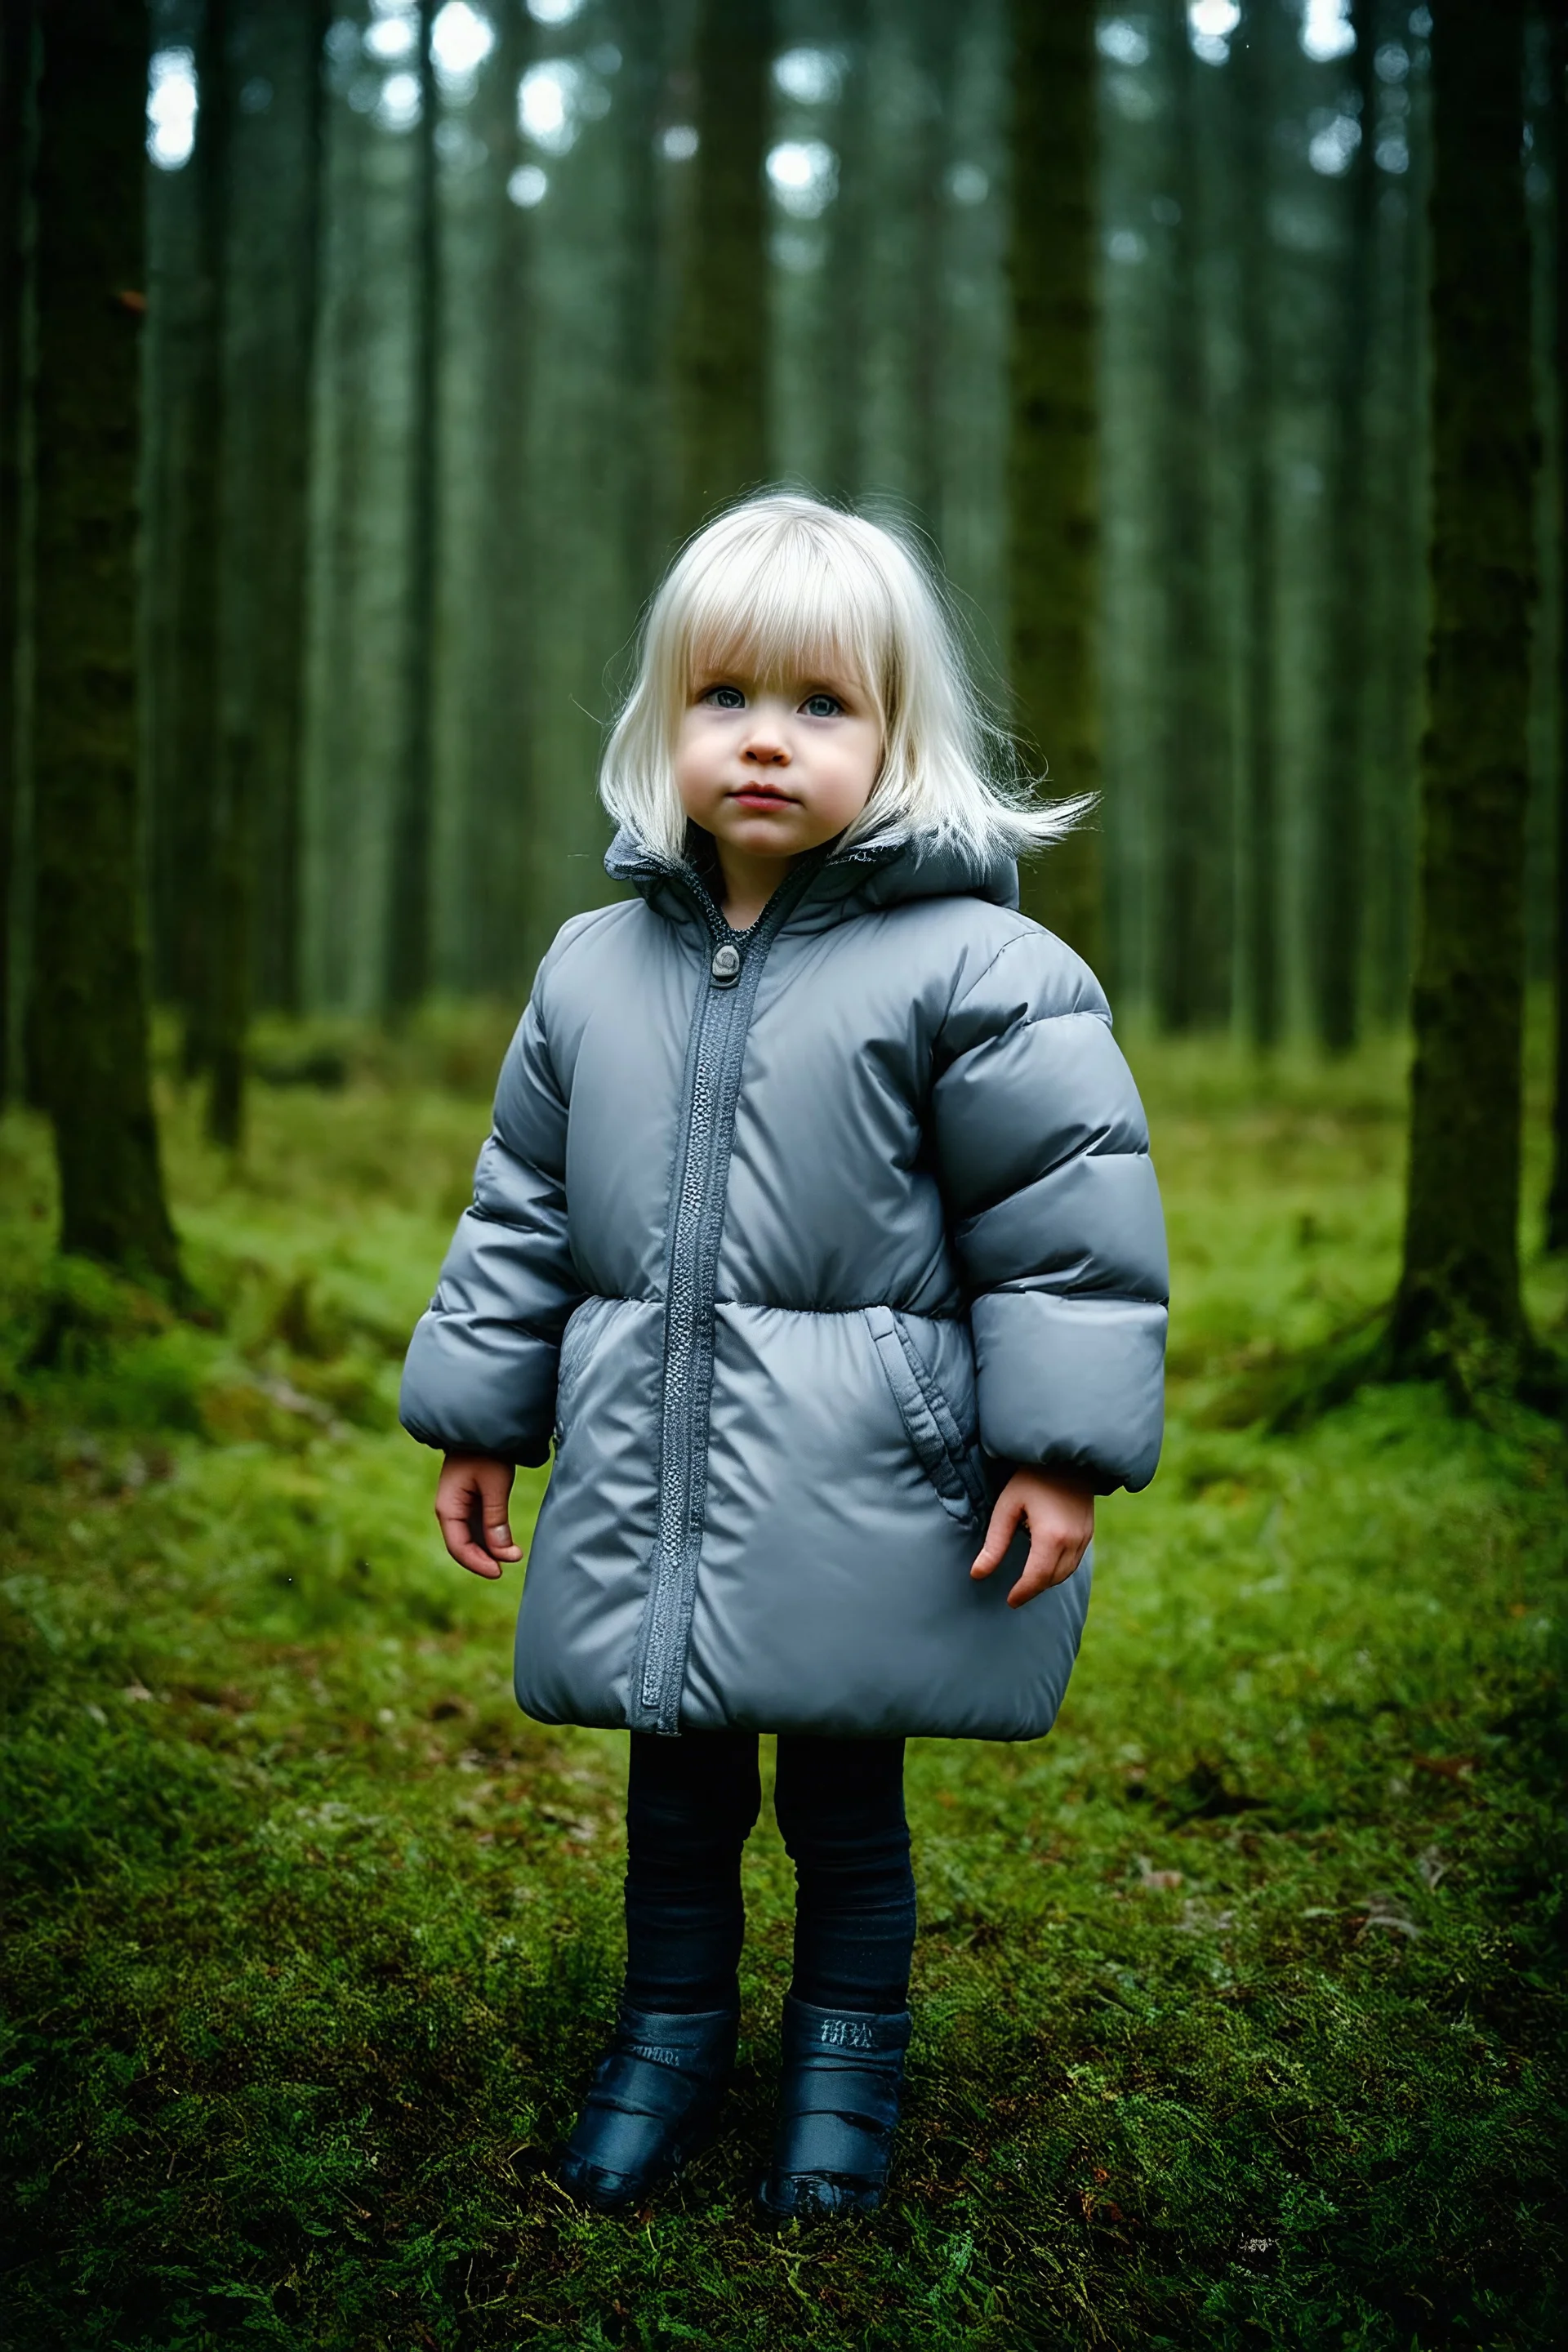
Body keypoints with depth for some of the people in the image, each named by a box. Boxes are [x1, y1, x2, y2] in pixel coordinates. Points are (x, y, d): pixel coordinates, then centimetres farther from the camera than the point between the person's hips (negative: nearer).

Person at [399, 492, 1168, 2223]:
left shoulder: (970, 967, -10)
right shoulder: (594, 967, 6)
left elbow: (1072, 1215, -9)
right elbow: (522, 1207, 14)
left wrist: (1060, 1451, -12)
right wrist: (477, 1416, 14)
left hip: (864, 1498, -3)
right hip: (643, 1494, 4)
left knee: (845, 1796, 11)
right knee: (675, 1784, 17)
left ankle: (848, 2054, 33)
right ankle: (672, 2030, 37)